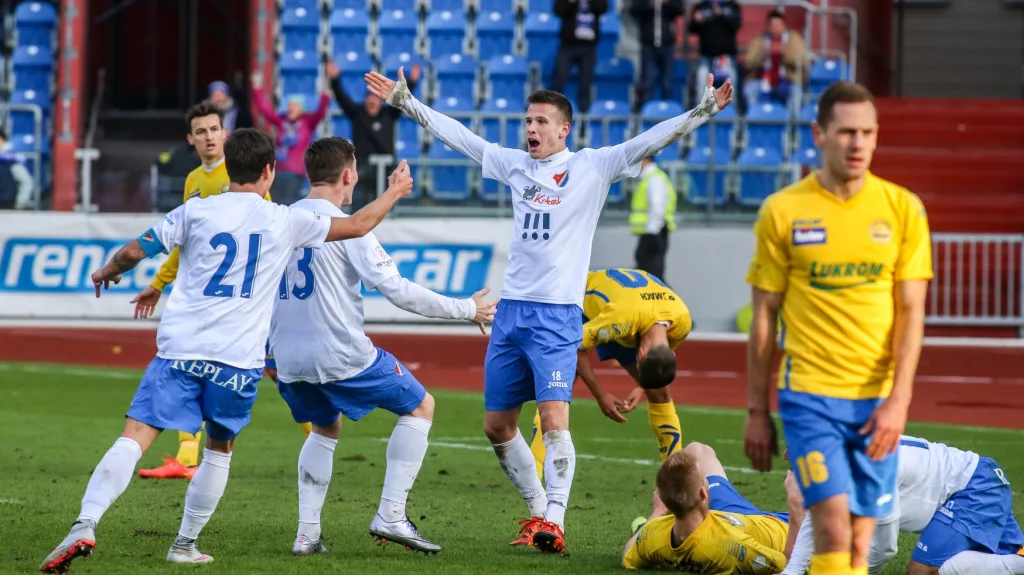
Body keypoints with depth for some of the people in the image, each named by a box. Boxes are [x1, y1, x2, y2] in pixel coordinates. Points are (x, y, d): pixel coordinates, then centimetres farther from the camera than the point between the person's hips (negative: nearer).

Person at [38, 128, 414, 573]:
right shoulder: (285, 221, 5)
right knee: (219, 450, 22)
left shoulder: (195, 212, 3)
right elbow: (358, 225, 15)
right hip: (237, 359, 0)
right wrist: (394, 192, 33)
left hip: (180, 349, 0)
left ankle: (85, 525, -25)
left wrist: (106, 272, 25)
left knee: (135, 437, -9)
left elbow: (135, 251, 3)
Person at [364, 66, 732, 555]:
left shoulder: (592, 167, -1)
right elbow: (458, 135, 18)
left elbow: (649, 142, -9)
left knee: (554, 418, -18)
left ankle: (554, 523, -16)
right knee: (497, 425, 8)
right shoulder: (515, 165, 12)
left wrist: (701, 113, -20)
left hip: (558, 316, -6)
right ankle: (538, 511, 22)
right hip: (511, 310, 6)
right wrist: (404, 102, 20)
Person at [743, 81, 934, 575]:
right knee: (833, 531, -16)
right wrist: (757, 411, 6)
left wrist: (897, 401, -10)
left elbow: (911, 312, 1)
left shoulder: (902, 209, 3)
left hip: (877, 402, 2)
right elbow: (764, 318, 5)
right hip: (808, 394, -2)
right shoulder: (782, 211, 0)